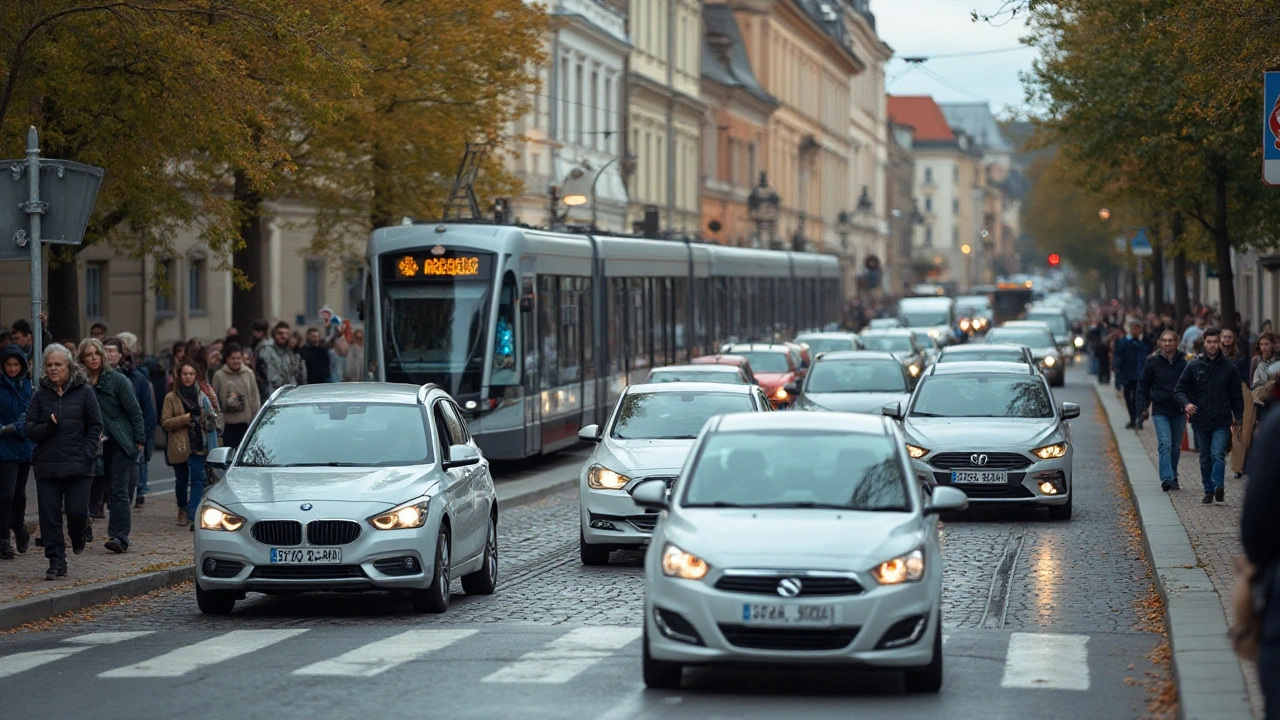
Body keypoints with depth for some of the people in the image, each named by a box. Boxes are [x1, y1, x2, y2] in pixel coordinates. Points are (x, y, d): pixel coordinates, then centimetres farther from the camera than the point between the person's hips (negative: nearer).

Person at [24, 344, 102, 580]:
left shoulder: (84, 392, 2)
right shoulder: (40, 394, 8)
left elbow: (95, 426, 3)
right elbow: (28, 428, 5)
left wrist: (86, 455, -7)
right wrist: (47, 427, -15)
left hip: (78, 465, -2)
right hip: (46, 465, 2)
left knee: (77, 512, -6)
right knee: (49, 515, -2)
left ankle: (78, 536, 29)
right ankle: (56, 562, 5)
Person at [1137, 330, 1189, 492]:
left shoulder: (1183, 363, 2)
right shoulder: (1152, 362, -1)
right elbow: (1143, 385, 3)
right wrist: (1143, 407, -3)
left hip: (1179, 411, 3)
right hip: (1160, 411, -3)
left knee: (1176, 446, 11)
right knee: (1165, 444, -15)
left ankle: (1173, 477, 25)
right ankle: (1167, 478, -21)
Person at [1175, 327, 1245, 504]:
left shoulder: (1229, 368, 4)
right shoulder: (1193, 366, 3)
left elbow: (1236, 395, 11)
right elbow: (1179, 389, 5)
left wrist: (1238, 417, 3)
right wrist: (1185, 404, -15)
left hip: (1222, 422, -2)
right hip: (1200, 421, 2)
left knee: (1218, 454, -17)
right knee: (1205, 458, 9)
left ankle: (1218, 486, -25)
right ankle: (1208, 490, 17)